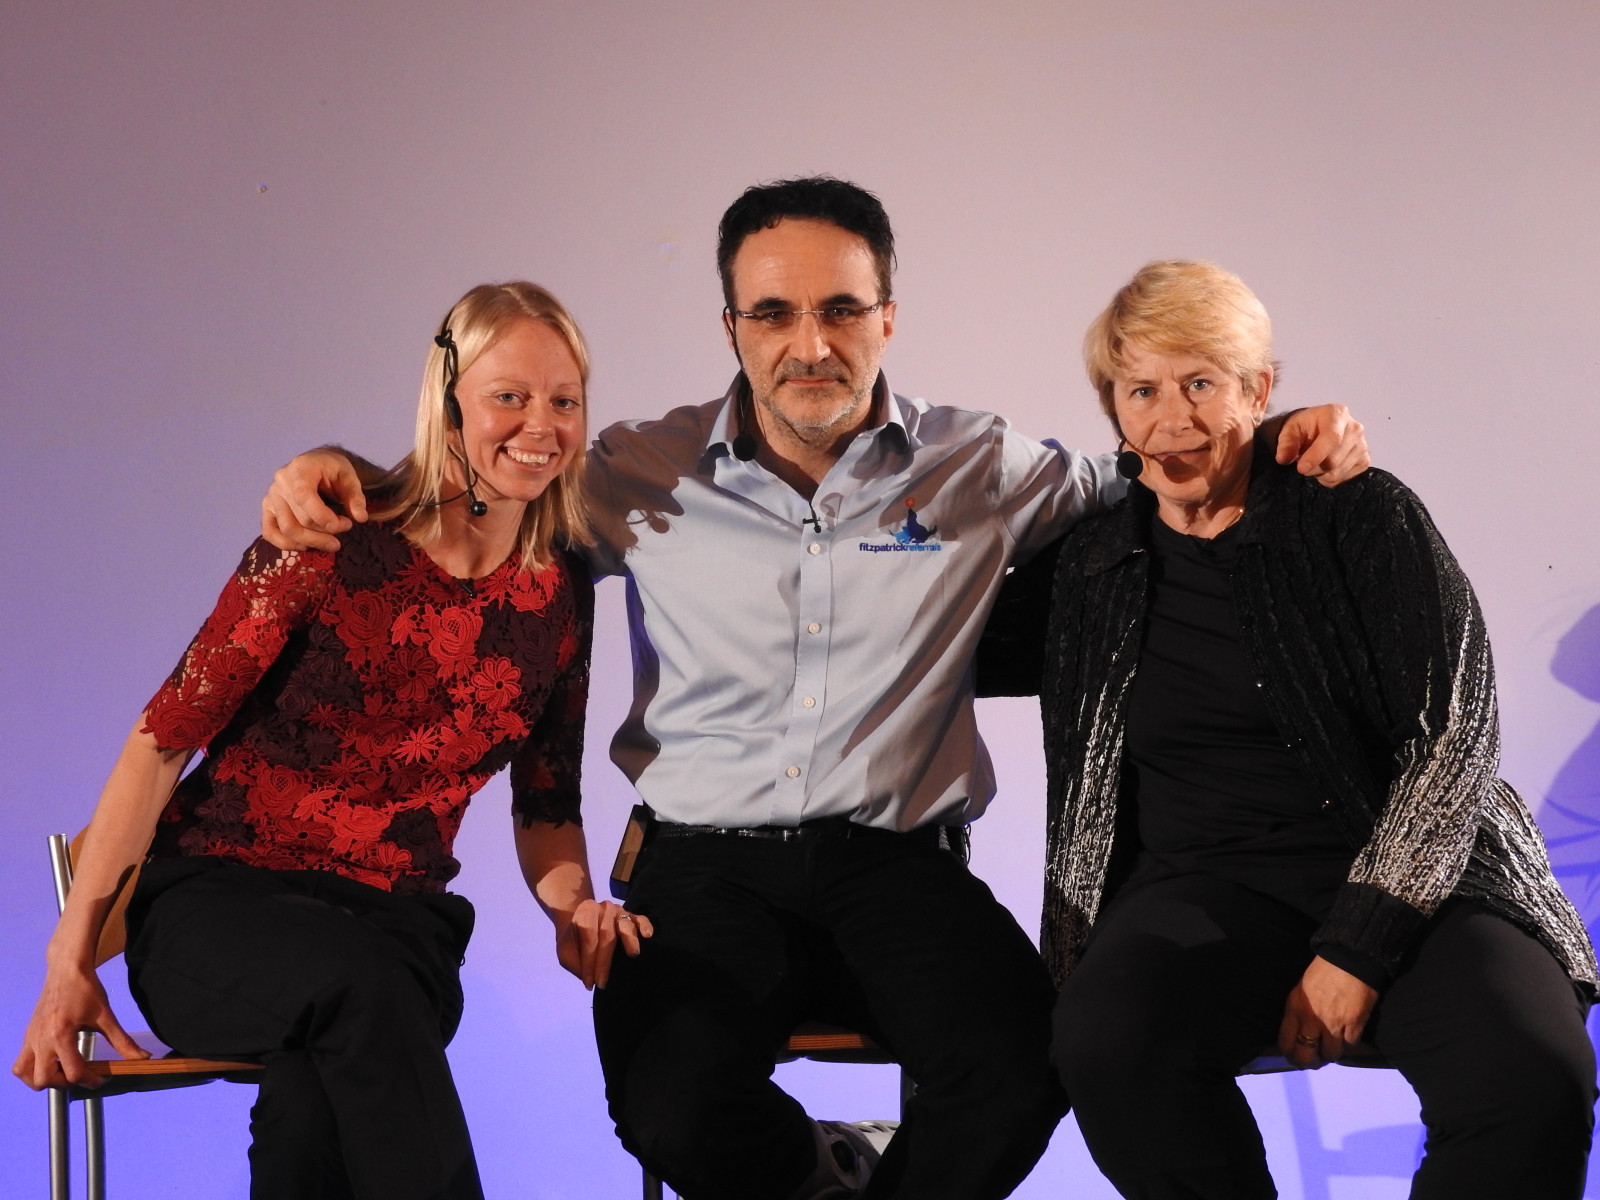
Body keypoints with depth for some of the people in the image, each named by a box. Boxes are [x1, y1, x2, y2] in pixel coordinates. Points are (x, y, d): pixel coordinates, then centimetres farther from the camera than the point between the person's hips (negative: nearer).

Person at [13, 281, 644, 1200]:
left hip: (395, 930, 3)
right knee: (358, 979, -40)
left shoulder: (564, 592, 8)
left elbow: (546, 804, 19)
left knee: (316, 1109, -35)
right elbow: (165, 737, -7)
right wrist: (72, 960, -11)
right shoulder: (335, 545, -7)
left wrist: (572, 909, -5)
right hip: (219, 908, -2)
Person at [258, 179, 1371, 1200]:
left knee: (1019, 1074, -29)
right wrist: (336, 475, 1)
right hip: (705, 864, 0)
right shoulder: (643, 478, 5)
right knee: (674, 1111, -29)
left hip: (898, 862, 0)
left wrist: (1288, 443, 3)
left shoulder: (982, 471, 7)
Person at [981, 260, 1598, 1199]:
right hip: (1207, 886, 2)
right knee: (1108, 1044, -34)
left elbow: (1454, 730, -4)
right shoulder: (1090, 572, 13)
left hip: (1415, 874, -2)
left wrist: (1357, 945, -12)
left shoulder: (1361, 516, 3)